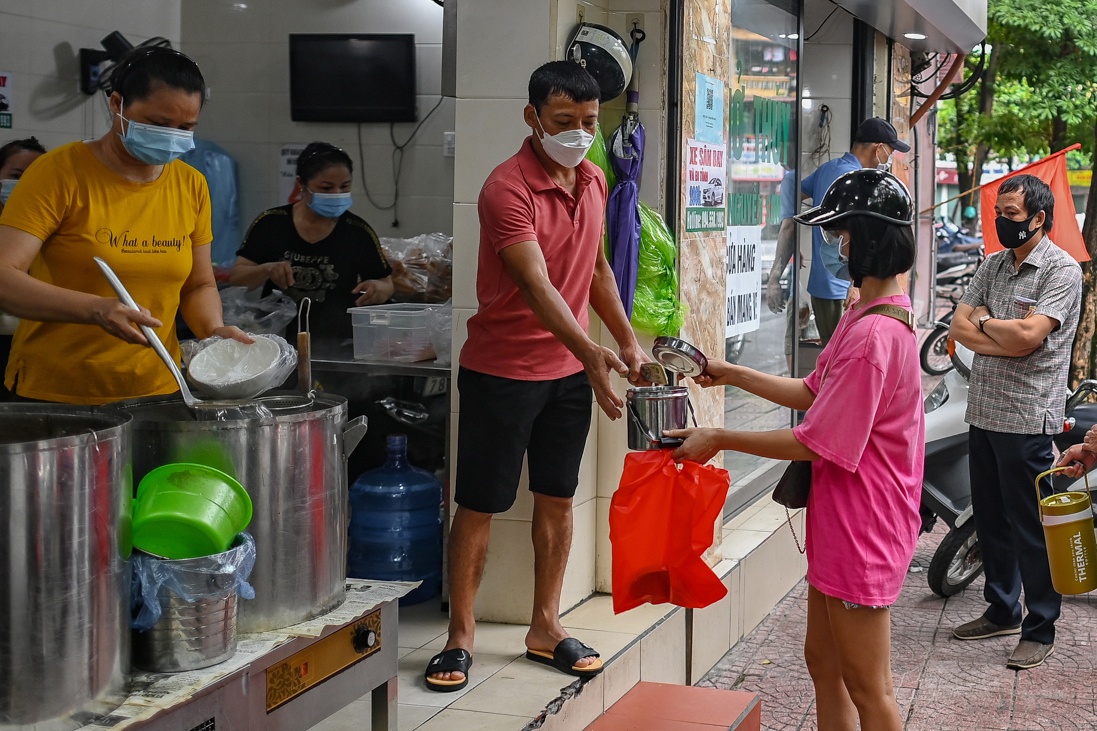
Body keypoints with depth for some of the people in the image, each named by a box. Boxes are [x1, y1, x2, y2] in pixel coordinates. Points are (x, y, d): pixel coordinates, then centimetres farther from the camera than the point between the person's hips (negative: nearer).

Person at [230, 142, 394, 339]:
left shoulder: (358, 232, 6)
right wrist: (267, 270, -12)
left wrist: (378, 289, -10)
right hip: (276, 338, 0)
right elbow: (236, 277, 8)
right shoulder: (270, 224, 6)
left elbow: (386, 284, 13)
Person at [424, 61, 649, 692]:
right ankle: (461, 635, 15)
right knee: (479, 505, 3)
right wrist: (590, 351, -41)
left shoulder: (594, 182, 6)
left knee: (558, 499, 13)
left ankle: (546, 627, 26)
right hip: (502, 371, -6)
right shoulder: (508, 188, -19)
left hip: (570, 371, 7)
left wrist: (628, 340, 15)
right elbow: (536, 285, -30)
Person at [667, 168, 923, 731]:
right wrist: (735, 376, 11)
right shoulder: (878, 314, 8)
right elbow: (814, 393, 15)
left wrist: (719, 440, -15)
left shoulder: (872, 335, -26)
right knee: (822, 660, 20)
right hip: (837, 520, 11)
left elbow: (816, 442, -23)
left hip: (861, 529, -11)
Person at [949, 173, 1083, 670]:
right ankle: (1001, 611, 30)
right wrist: (1007, 343, -12)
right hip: (983, 414, 7)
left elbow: (1028, 335, -21)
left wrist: (985, 321, -4)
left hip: (1029, 420, -7)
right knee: (990, 520, 16)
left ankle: (1040, 629, 11)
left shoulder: (1062, 270, -9)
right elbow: (959, 328, 4)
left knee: (1030, 529, -1)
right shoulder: (994, 265, 13)